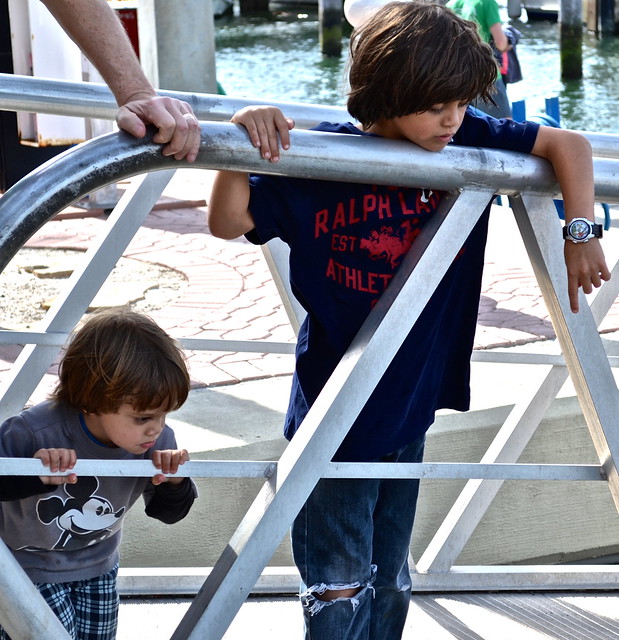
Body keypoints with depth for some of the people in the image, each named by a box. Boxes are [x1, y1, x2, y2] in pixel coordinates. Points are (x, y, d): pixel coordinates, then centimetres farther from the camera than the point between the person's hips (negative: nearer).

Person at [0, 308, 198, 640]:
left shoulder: (157, 443, -19)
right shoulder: (35, 433, -34)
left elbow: (167, 513, -5)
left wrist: (174, 483, -27)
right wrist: (36, 474, -44)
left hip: (97, 567, 5)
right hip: (28, 568, -5)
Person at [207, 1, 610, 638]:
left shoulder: (469, 142, -6)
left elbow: (568, 146, 2)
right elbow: (228, 221, -12)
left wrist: (581, 235, -9)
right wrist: (243, 139, -29)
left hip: (408, 414, 4)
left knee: (388, 584, 18)